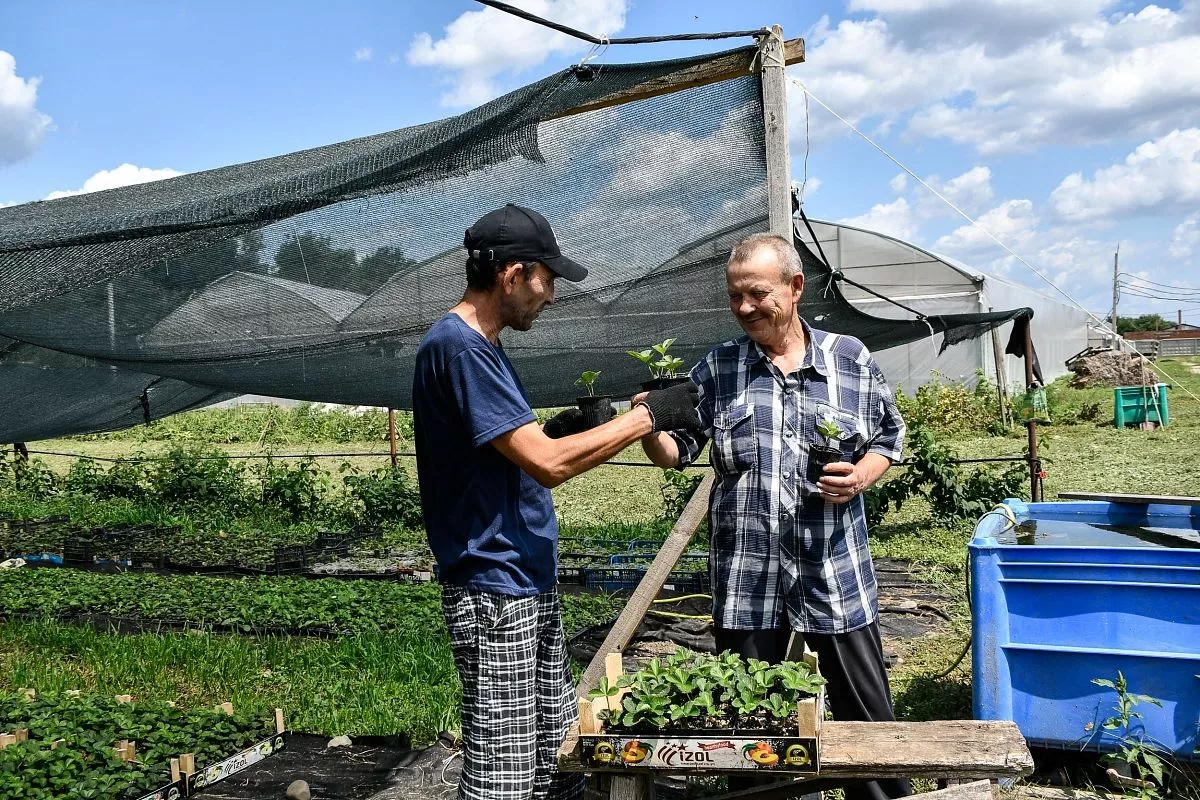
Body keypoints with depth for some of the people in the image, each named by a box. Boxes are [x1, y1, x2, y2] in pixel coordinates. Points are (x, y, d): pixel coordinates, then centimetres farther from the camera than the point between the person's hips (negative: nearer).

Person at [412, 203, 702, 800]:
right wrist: (646, 415, -13)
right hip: (494, 593, -10)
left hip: (532, 585, 10)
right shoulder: (457, 347, -17)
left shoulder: (481, 347, 14)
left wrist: (557, 431, 5)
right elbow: (547, 464, -21)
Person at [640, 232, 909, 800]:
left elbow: (889, 435, 12)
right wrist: (650, 431, -19)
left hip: (836, 580, 0)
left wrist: (862, 476, -7)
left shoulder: (851, 359, 3)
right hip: (745, 582, 1)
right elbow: (677, 450, 3)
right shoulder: (716, 369, 4)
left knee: (867, 718, 9)